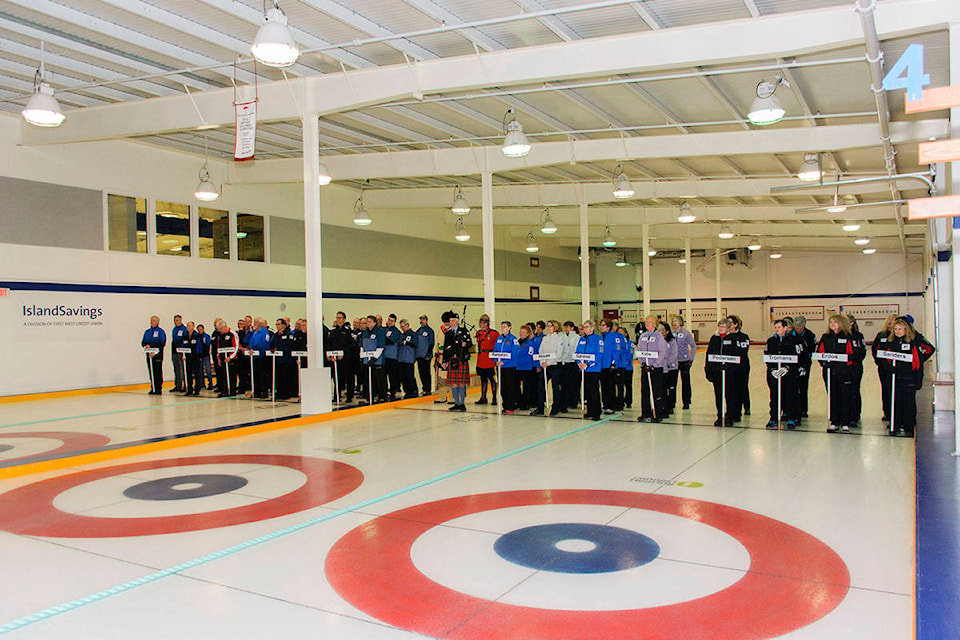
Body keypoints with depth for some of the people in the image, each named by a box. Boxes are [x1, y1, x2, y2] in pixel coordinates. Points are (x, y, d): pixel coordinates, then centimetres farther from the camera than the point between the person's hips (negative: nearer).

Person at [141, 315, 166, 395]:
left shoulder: (161, 332, -2)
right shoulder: (147, 332, 15)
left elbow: (162, 343, -9)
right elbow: (143, 342, 15)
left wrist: (155, 352, -16)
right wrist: (146, 345, -9)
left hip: (158, 354, -5)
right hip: (149, 354, 5)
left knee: (158, 371, -5)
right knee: (151, 371, 5)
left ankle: (159, 388, 0)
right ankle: (153, 388, 11)